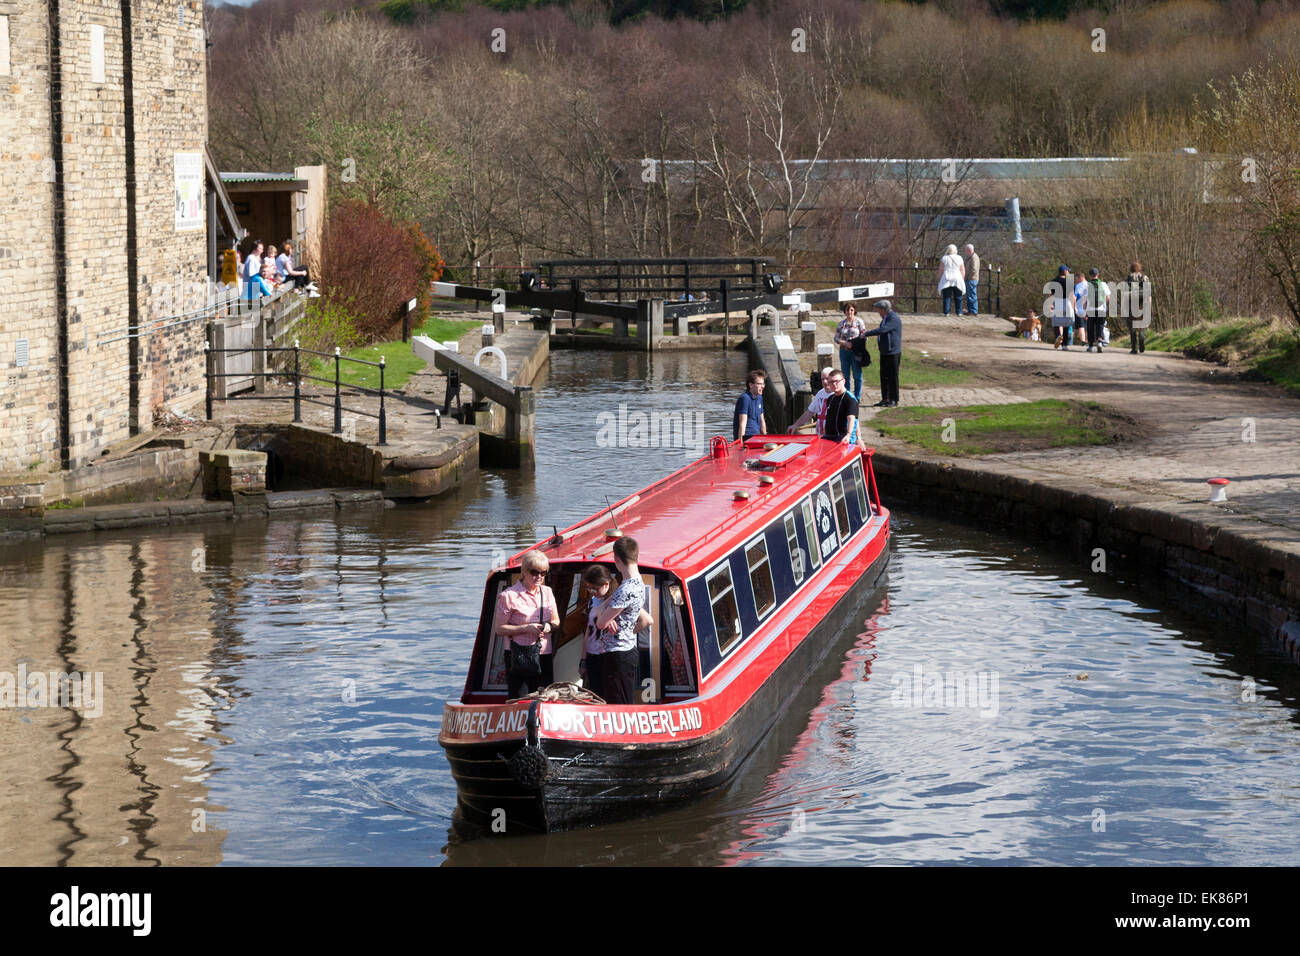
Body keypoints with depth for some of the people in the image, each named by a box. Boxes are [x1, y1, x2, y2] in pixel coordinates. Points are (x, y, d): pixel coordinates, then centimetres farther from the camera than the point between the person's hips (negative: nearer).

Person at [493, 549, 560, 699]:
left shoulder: (547, 592, 13)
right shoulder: (509, 595, -5)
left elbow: (556, 622, 20)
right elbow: (500, 629, -6)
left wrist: (549, 626, -4)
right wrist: (526, 628, -17)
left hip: (544, 655, 6)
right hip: (519, 657, -6)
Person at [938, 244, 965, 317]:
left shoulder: (944, 258, 0)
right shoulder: (959, 258, 4)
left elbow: (940, 270, -2)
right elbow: (963, 271, 3)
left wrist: (940, 280, 5)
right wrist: (963, 280, 10)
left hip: (946, 280, -1)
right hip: (957, 279, 1)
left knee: (947, 297, 0)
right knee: (958, 297, 6)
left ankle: (946, 312, -4)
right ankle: (958, 312, 4)